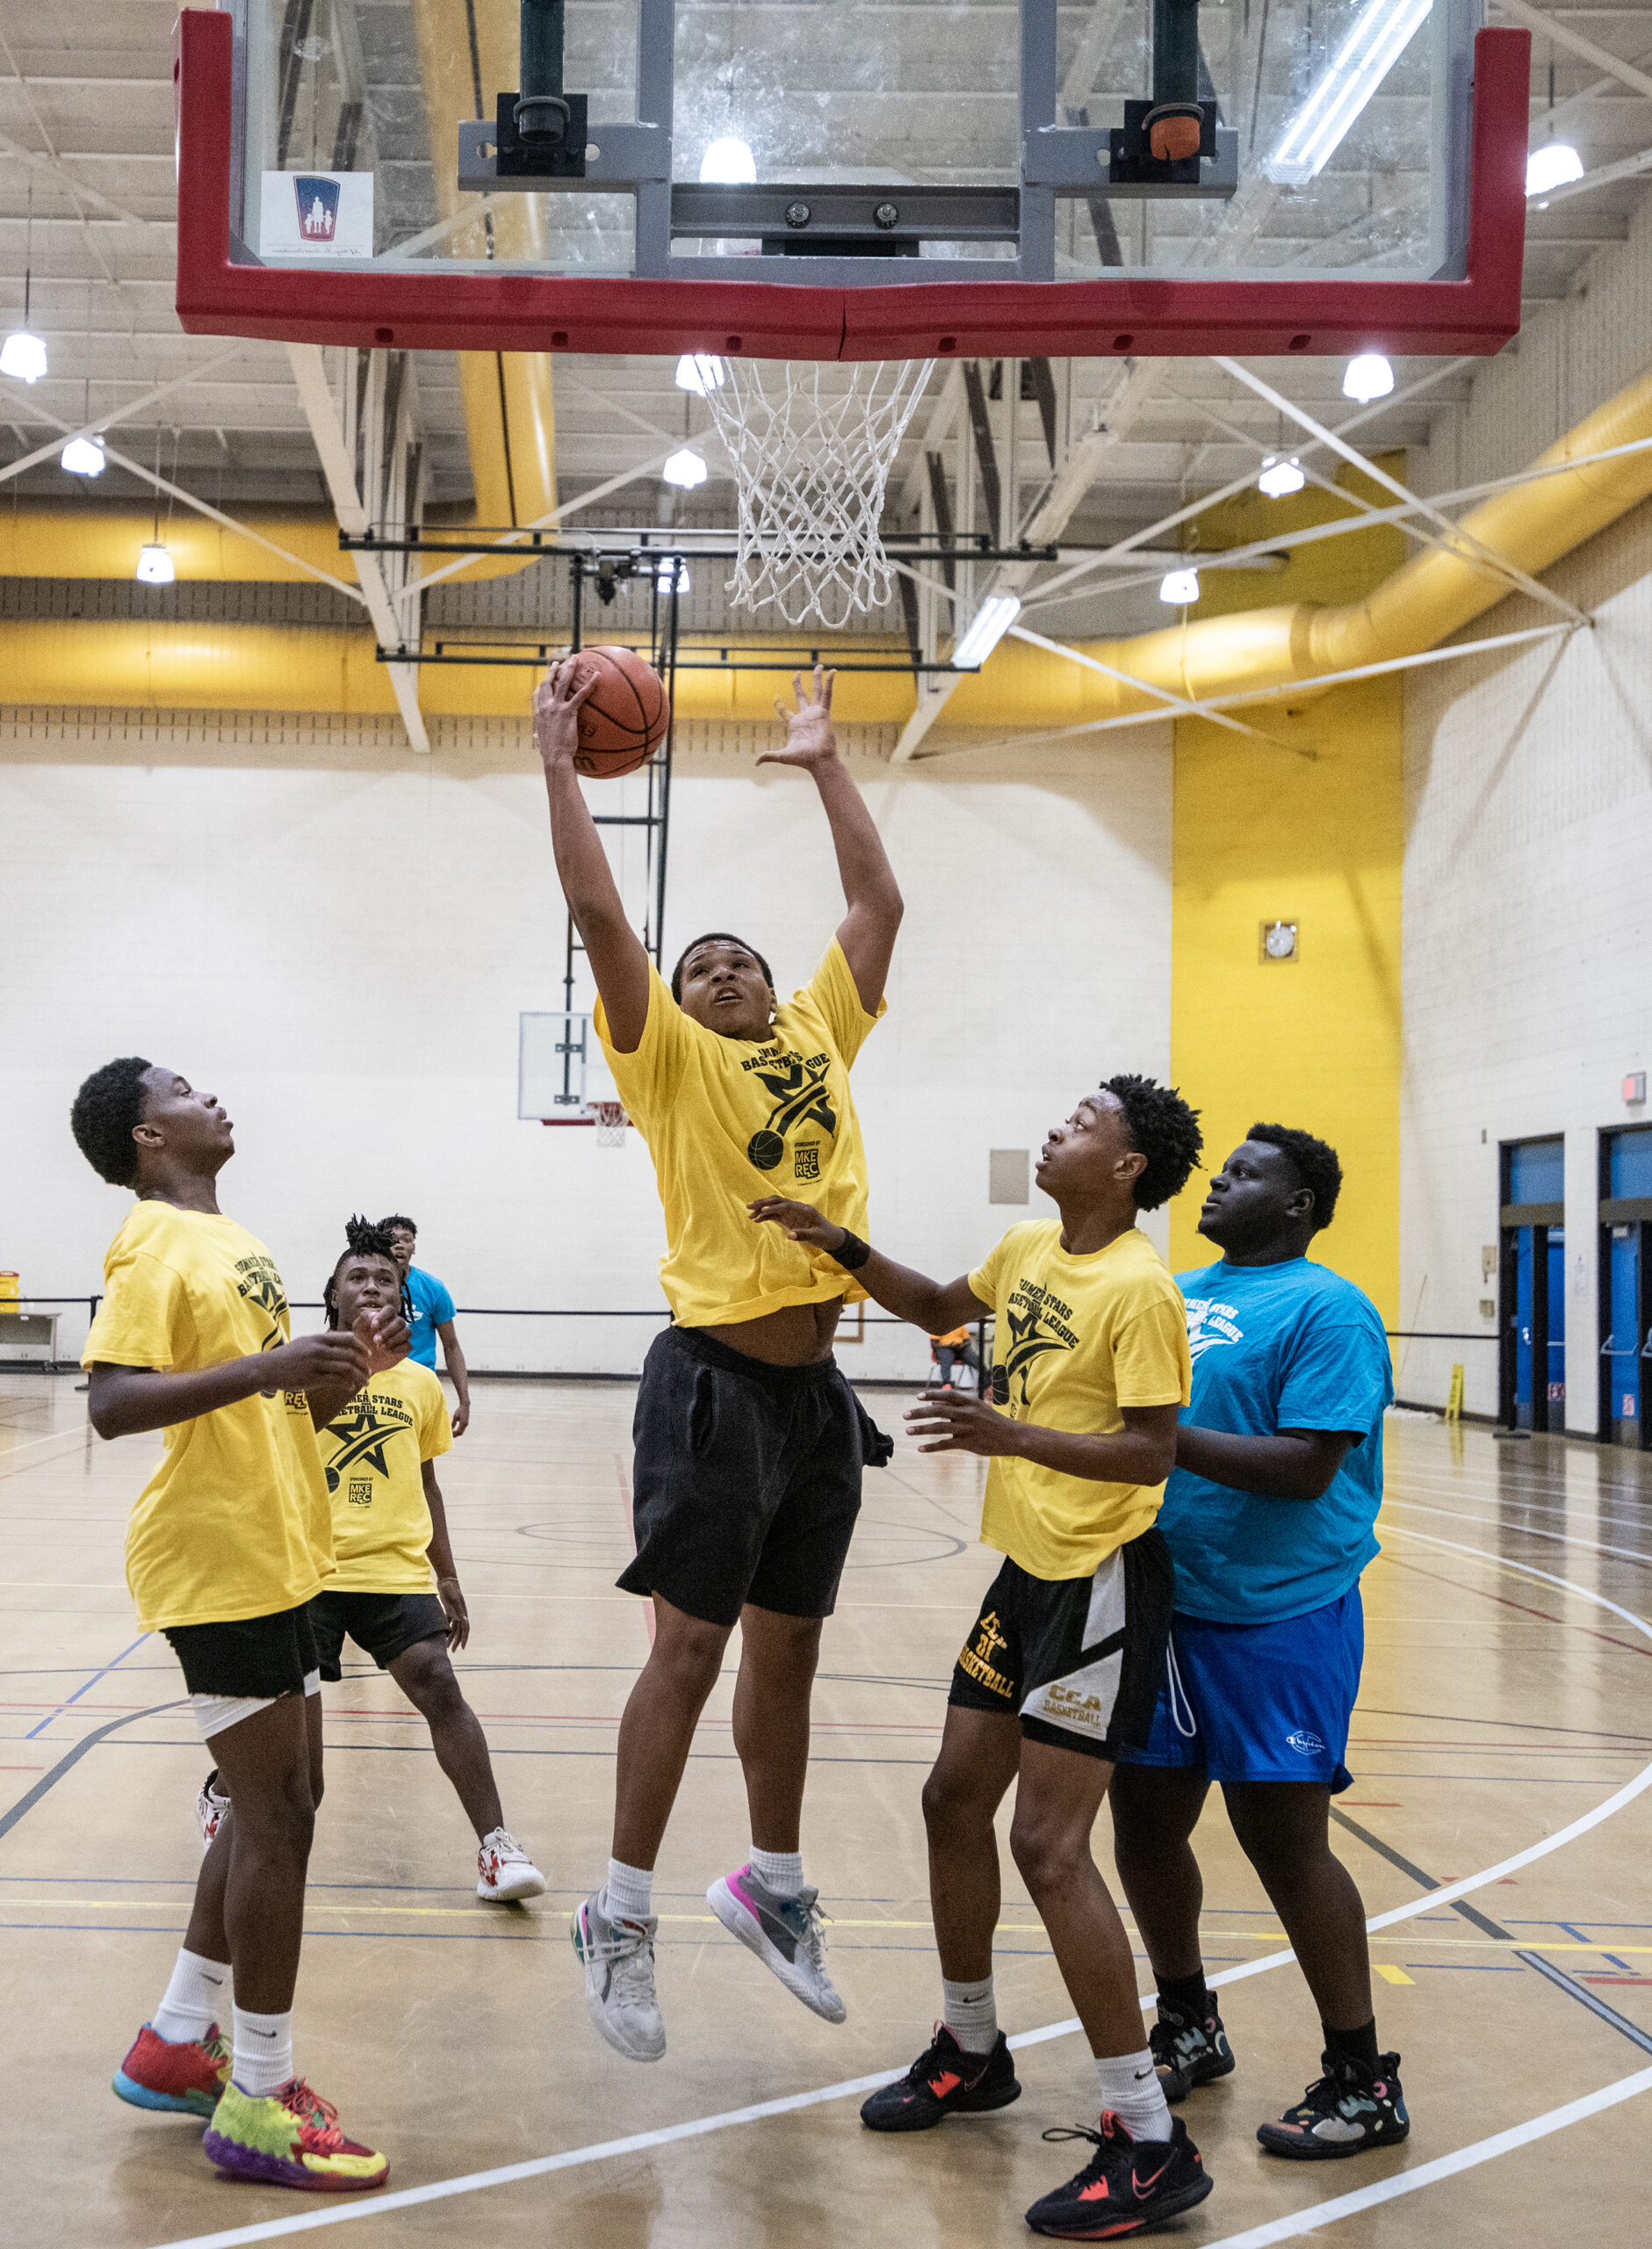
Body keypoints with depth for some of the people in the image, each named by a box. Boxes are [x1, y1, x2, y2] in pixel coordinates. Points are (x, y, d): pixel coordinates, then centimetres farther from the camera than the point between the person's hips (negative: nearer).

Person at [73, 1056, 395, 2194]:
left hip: (278, 1562, 9)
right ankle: (259, 2102, 5)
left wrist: (349, 1370, 3)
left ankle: (179, 2039, 29)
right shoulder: (155, 1248, -12)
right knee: (275, 1816, -5)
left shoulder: (234, 1242, 16)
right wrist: (265, 1366, -31)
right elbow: (112, 1404, -24)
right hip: (219, 1567, -9)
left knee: (280, 1806, 15)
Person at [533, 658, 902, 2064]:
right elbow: (598, 912, -8)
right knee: (692, 1647, -3)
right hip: (715, 1382, -5)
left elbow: (879, 906, 16)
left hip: (816, 1387, 5)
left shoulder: (820, 1039, 14)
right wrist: (561, 763, -5)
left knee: (789, 1648, 13)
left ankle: (773, 1886, 28)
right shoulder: (670, 1057, 1)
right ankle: (621, 1915, 8)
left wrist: (827, 766, 19)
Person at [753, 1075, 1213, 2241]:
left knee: (1050, 1845, -12)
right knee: (955, 1799, 16)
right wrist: (843, 1246, 10)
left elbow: (1154, 1452, -22)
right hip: (1028, 1567, 9)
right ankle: (973, 2052, 35)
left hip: (1102, 1582, -9)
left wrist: (1012, 1435, -32)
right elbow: (939, 1307, 24)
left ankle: (1151, 2143, -4)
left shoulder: (1138, 1288, -19)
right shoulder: (1030, 1248, 7)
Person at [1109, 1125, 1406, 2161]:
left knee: (1284, 1840, -3)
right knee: (1146, 1823, 12)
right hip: (1167, 1603, 8)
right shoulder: (1173, 1295, 13)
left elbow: (1306, 1465, -21)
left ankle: (1364, 2082, 13)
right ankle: (1190, 2031, 34)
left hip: (1280, 1617, -7)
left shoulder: (1327, 1309, -11)